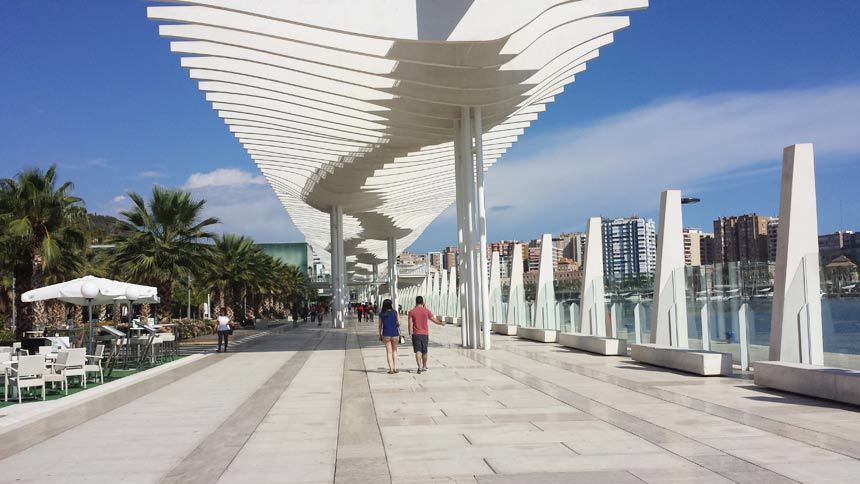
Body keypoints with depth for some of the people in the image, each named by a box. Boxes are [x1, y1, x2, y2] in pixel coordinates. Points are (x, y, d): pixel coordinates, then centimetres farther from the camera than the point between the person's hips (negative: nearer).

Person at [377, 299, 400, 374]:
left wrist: (380, 335, 12)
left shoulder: (381, 314, 1)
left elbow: (380, 326, 3)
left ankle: (391, 369, 1)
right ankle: (395, 368, 12)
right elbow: (399, 324, -2)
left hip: (386, 334, 0)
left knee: (389, 352, 6)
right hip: (395, 334, 0)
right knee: (394, 351, 16)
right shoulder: (395, 313, -3)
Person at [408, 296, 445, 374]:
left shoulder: (411, 311, -3)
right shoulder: (426, 311, 0)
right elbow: (434, 320, 4)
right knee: (424, 351, 15)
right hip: (425, 334, 2)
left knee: (418, 351, -6)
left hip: (416, 334, -2)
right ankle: (424, 367, 29)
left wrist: (410, 334, -1)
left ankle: (420, 367, -22)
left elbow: (410, 324, -7)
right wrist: (441, 323, 22)